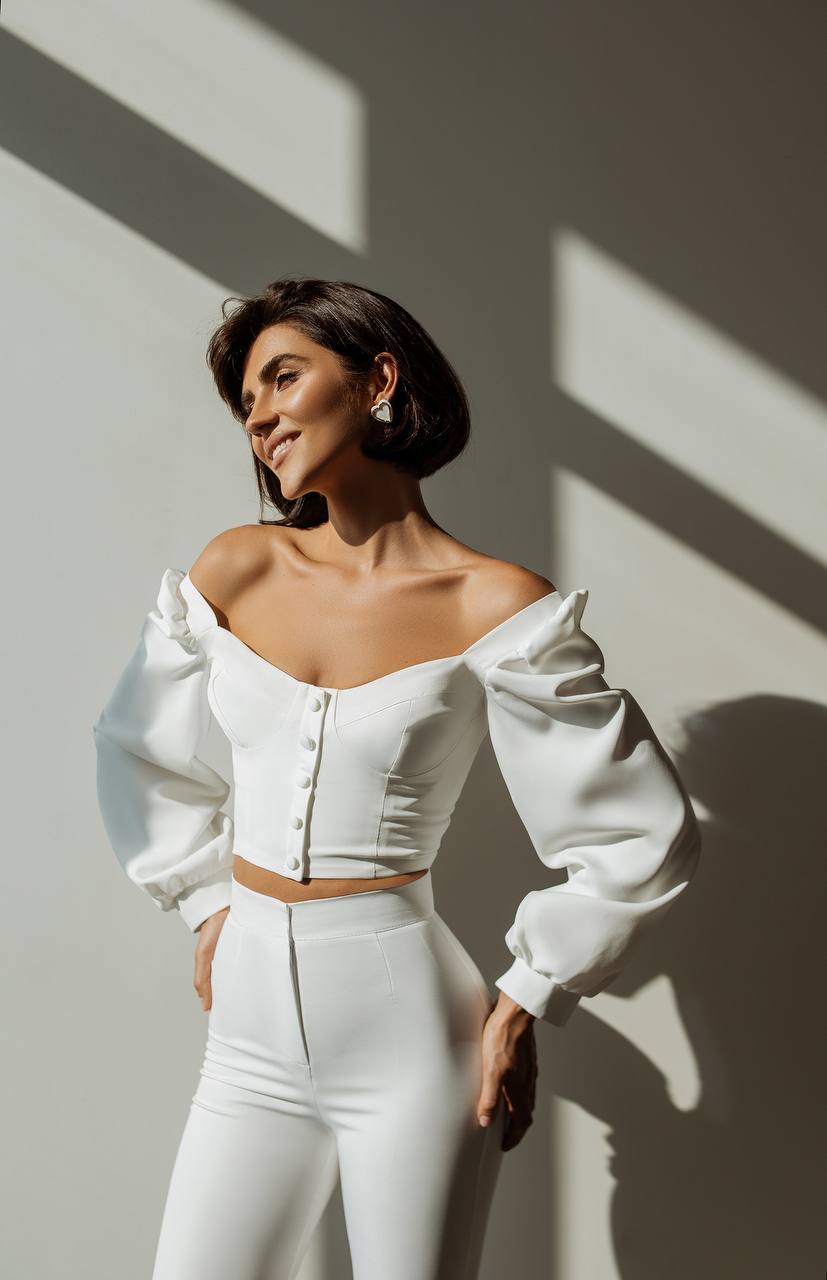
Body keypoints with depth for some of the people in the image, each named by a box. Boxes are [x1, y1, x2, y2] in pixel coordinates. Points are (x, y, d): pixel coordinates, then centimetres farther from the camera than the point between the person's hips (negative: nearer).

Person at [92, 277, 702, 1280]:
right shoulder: (236, 571, 2)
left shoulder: (497, 606, -10)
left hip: (406, 1027, -4)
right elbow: (136, 746, 19)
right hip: (251, 1023, 4)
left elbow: (642, 837, -5)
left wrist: (526, 1003, -3)